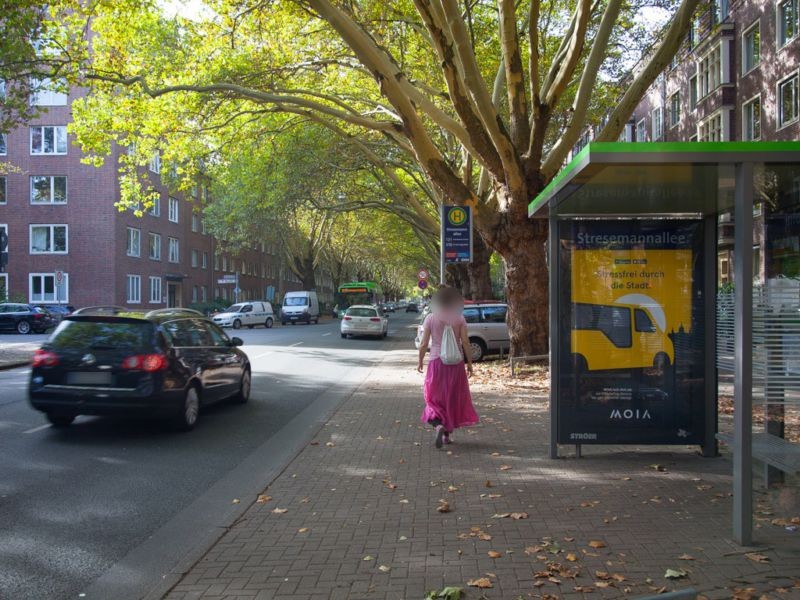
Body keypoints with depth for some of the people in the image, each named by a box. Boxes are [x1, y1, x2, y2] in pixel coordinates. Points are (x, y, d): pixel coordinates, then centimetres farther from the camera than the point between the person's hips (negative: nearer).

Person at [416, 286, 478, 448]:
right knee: (453, 397, 14)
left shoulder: (430, 318, -4)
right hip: (456, 363, 1)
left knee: (435, 398, 8)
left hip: (436, 362, -1)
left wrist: (420, 361, 9)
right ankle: (447, 434, 19)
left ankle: (439, 425, -18)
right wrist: (469, 362, 2)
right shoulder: (459, 319, -3)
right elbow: (465, 342, -6)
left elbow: (423, 344, -4)